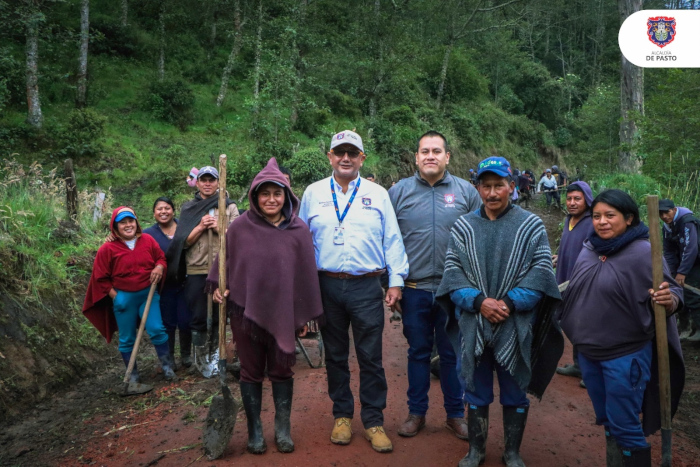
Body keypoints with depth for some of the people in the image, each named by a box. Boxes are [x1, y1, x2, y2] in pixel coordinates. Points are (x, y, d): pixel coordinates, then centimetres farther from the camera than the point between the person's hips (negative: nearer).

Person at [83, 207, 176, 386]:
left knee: (156, 329, -8)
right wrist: (115, 296, -7)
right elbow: (101, 278, -2)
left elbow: (161, 258, 10)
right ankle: (133, 375, 24)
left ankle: (167, 367, 10)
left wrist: (159, 267, -12)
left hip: (148, 293, 1)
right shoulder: (107, 249, -9)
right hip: (123, 297, -1)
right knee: (127, 338, 9)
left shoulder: (148, 240, -3)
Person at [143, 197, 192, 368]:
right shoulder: (148, 234, 1)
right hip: (164, 287, 0)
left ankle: (186, 354, 27)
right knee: (168, 323, 10)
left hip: (184, 283, 0)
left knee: (185, 321, 3)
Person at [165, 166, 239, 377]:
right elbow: (183, 242, 2)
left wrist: (218, 228, -13)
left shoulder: (229, 206, 8)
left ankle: (215, 354, 24)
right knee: (198, 317, 3)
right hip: (196, 271, 0)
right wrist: (200, 227, -10)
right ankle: (200, 357, 21)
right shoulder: (188, 208, 10)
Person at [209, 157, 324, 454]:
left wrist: (306, 315, 1)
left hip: (282, 313, 0)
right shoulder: (240, 227, -3)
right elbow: (224, 261, 9)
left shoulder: (298, 230, -3)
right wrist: (218, 286, -6)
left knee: (282, 371, 10)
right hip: (245, 310, 0)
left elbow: (307, 274, 0)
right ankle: (254, 430, 26)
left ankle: (283, 429, 27)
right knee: (251, 372, 11)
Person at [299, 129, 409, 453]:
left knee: (371, 357, 3)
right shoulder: (313, 193, 8)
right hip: (327, 286, 1)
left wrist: (396, 280, -1)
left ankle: (374, 421, 17)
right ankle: (342, 415, 27)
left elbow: (392, 240, 5)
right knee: (335, 355, 12)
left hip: (367, 287, -1)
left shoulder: (378, 194, 6)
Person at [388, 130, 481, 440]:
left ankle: (455, 414, 29)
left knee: (452, 354, 12)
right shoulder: (398, 192, 2)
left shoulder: (466, 191, 2)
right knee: (418, 352, 13)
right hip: (414, 290, 0)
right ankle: (416, 412, 30)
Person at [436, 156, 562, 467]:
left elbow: (540, 273, -6)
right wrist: (479, 301, -16)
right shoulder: (463, 227, 5)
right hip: (473, 325, 1)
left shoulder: (531, 226, 1)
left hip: (516, 327, -1)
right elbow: (452, 271, -2)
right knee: (476, 392, 13)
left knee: (515, 394, 13)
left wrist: (510, 303, -18)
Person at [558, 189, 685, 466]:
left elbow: (674, 294, -15)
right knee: (607, 421, 23)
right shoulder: (589, 249, 2)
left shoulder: (644, 252, -16)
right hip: (588, 352, 6)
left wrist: (668, 300, -35)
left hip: (625, 355, -6)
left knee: (624, 426, 5)